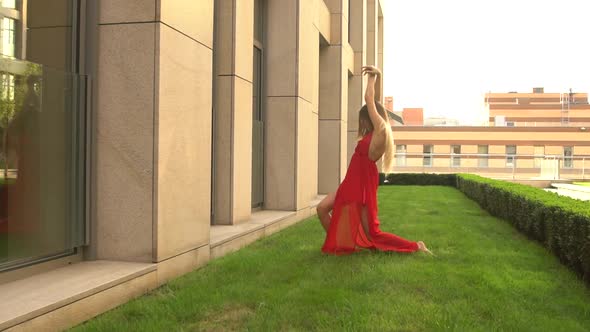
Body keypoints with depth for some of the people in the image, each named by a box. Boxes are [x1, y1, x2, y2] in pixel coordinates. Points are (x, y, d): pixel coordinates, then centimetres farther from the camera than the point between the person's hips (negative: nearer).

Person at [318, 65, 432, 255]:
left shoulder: (380, 131, -14)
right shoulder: (373, 134, 10)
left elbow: (369, 100, -11)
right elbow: (374, 101, 14)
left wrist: (373, 78, 1)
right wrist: (377, 77, 12)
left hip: (364, 185, -9)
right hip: (352, 183, 9)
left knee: (372, 233, -1)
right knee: (322, 208, 2)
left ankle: (416, 246, 10)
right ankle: (337, 243, 18)